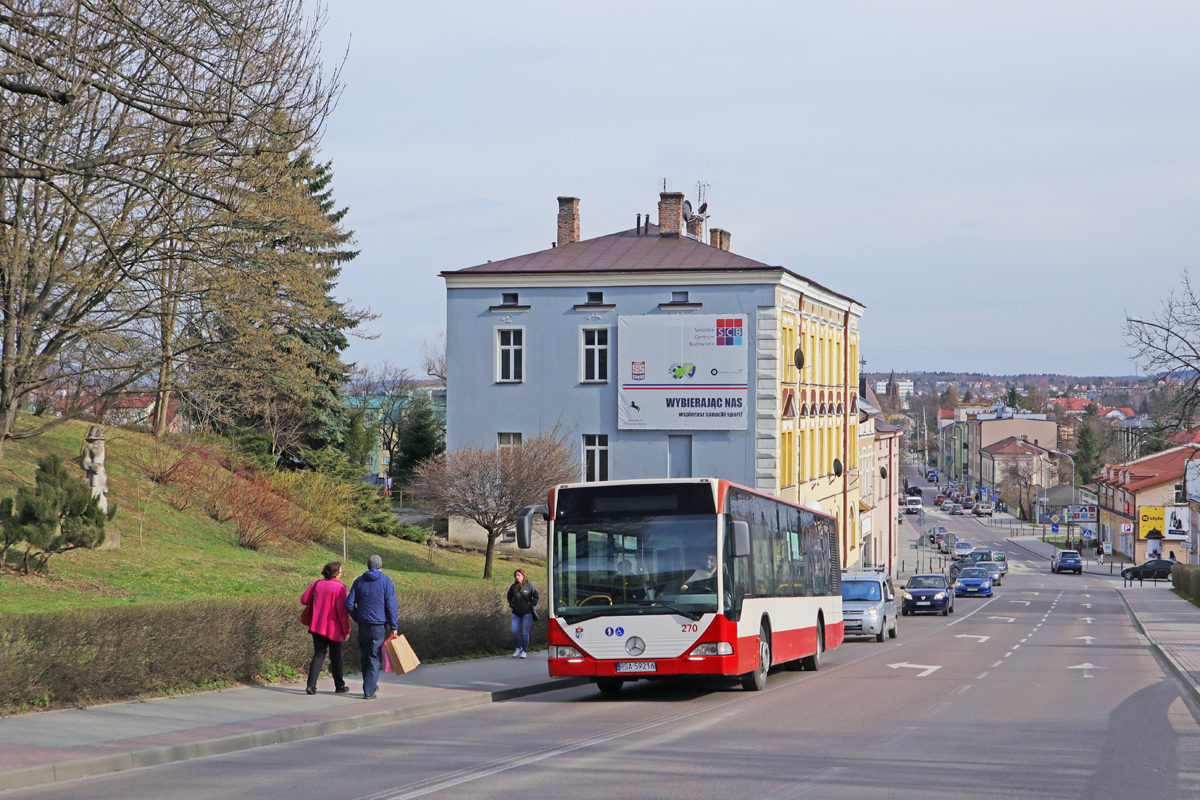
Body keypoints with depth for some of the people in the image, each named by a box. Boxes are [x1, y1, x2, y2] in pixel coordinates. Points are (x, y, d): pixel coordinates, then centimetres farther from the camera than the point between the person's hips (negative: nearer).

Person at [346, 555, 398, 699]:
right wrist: (394, 626, -5)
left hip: (363, 624, 3)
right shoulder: (386, 581, -3)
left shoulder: (359, 581, 7)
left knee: (365, 656, 17)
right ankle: (369, 691, -7)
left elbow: (349, 604, 3)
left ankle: (370, 685, 27)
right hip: (379, 625, -3)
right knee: (375, 658, -1)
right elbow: (391, 605, -8)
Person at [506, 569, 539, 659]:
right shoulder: (513, 587, 4)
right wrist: (511, 604, 7)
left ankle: (524, 651, 8)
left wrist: (533, 604, -6)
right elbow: (509, 596, 21)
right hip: (516, 613, 3)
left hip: (527, 613, -3)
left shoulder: (529, 585, -5)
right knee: (514, 631, -5)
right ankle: (518, 648, 16)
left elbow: (536, 595, 4)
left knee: (525, 631, -3)